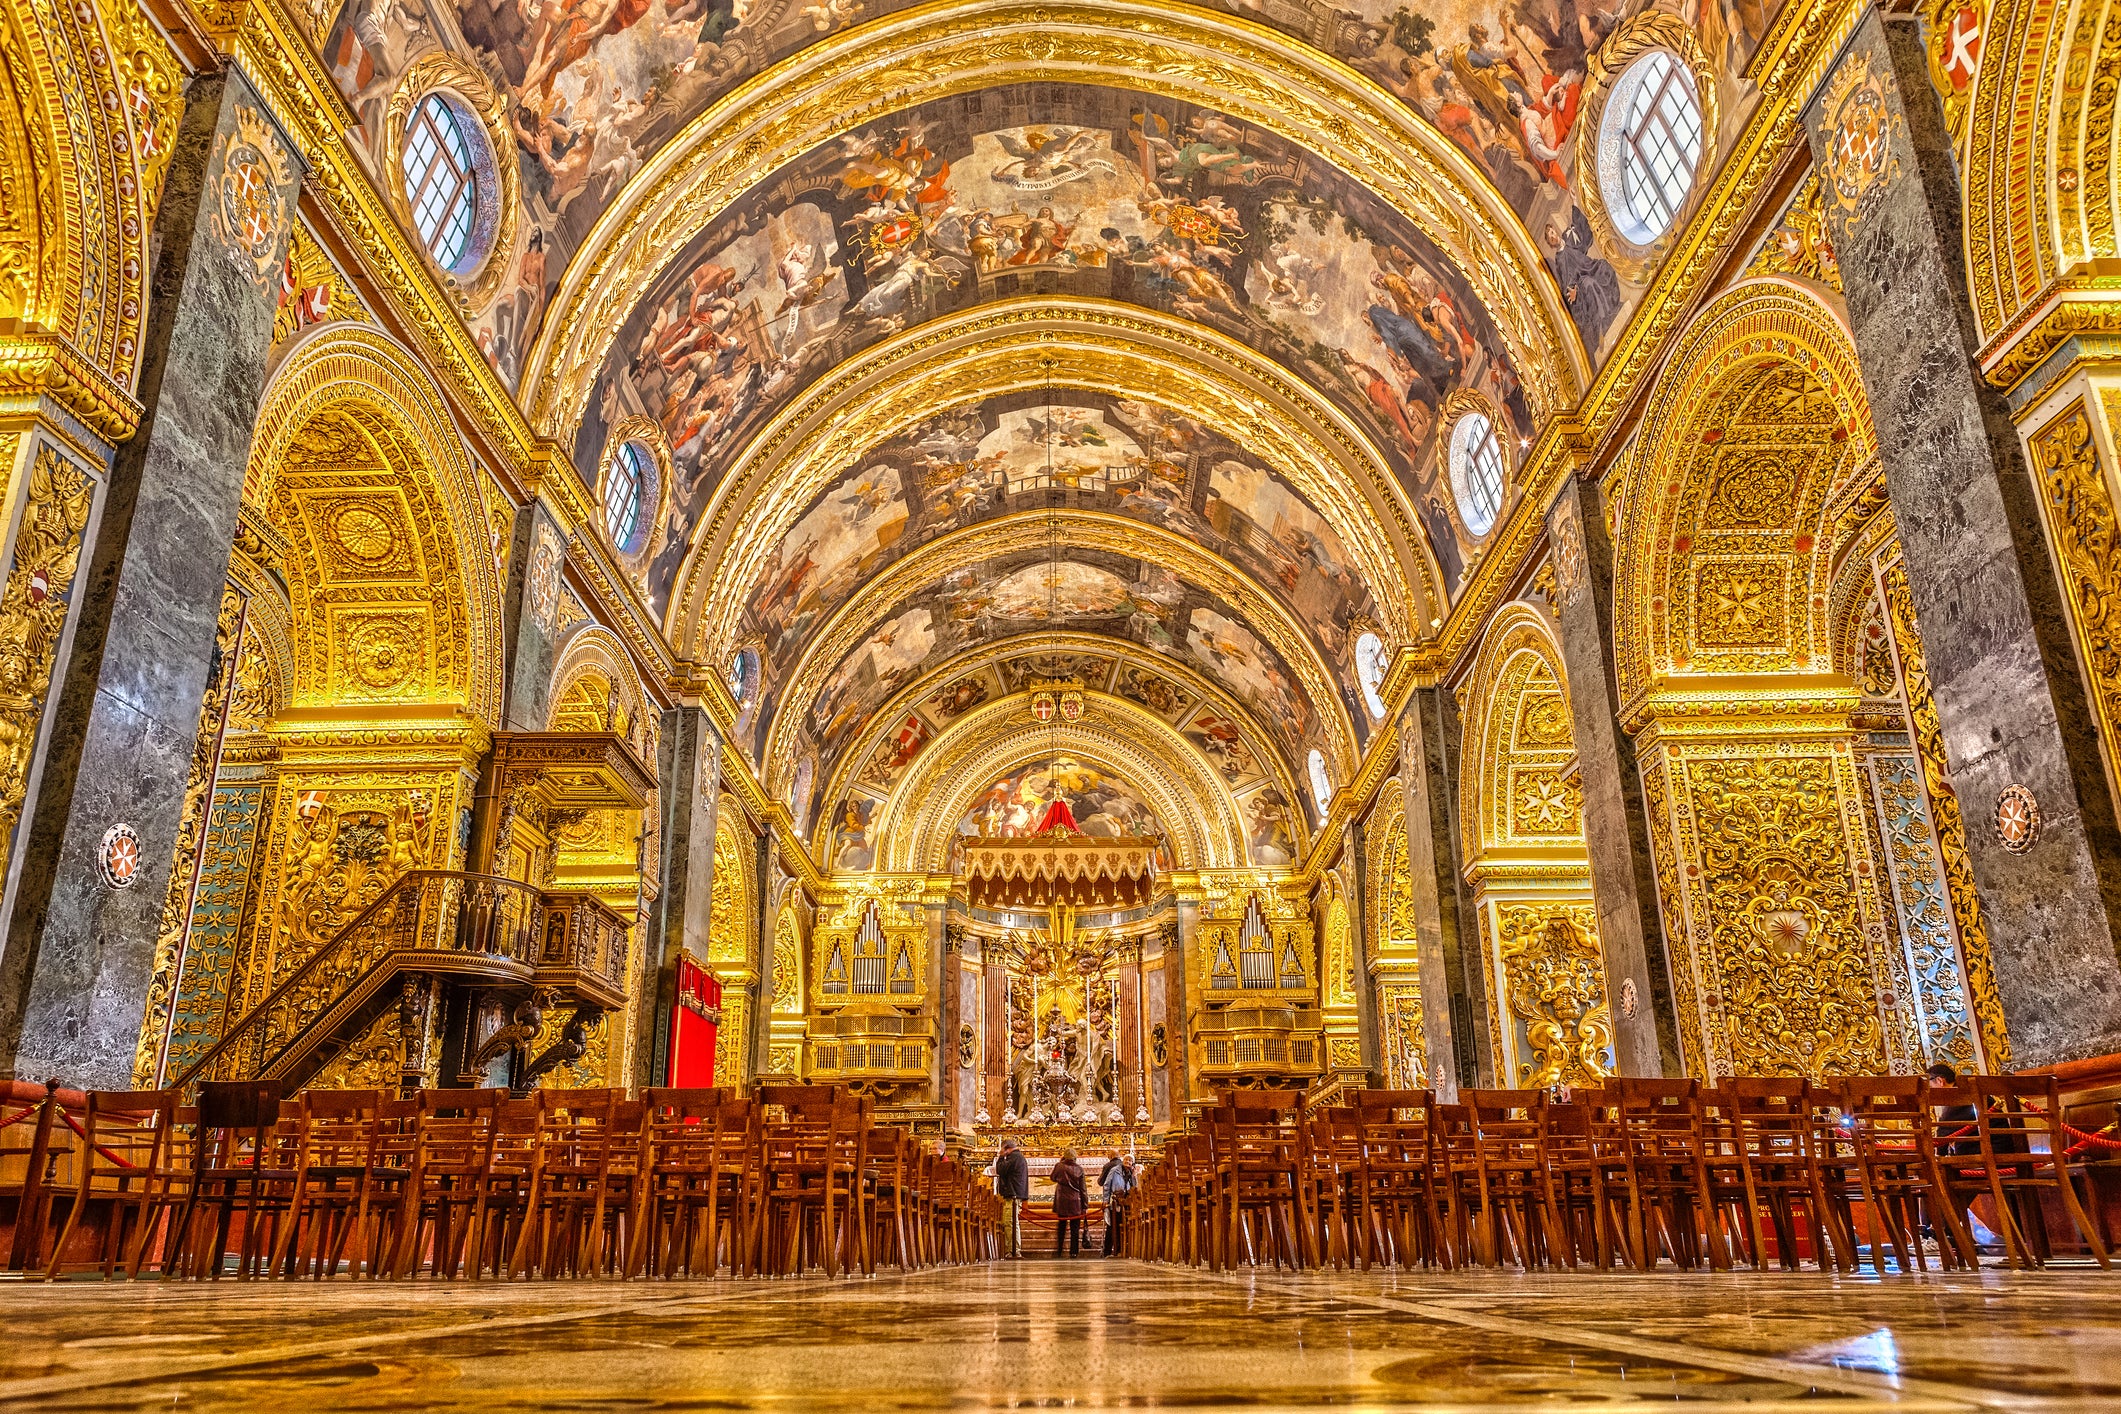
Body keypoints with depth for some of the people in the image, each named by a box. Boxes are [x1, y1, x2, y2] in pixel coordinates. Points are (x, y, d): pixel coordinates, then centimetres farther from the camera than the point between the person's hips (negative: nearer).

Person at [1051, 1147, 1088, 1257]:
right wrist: (1085, 1205, 2)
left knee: (1061, 1226, 15)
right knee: (1075, 1228, 6)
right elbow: (1083, 1188, -3)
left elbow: (1053, 1178, 16)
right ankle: (1074, 1252, 3)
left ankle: (1059, 1251, 16)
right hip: (1075, 1202, -1)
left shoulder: (1059, 1166, -5)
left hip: (1062, 1201, 1)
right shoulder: (1079, 1168, -5)